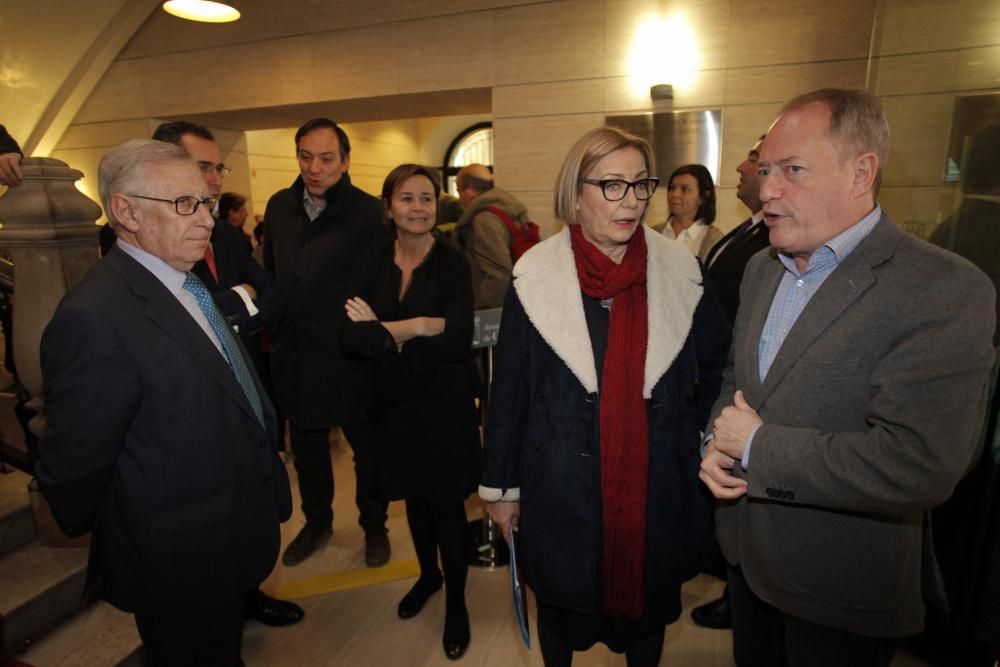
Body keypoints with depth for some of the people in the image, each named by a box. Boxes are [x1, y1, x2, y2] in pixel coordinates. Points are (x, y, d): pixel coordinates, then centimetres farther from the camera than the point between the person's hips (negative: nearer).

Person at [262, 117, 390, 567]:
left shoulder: (369, 213, -13)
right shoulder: (279, 207, 3)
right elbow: (269, 274, 12)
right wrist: (276, 329, 9)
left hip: (350, 357, -5)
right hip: (294, 355, 5)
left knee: (366, 447, 13)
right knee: (306, 447, 20)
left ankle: (374, 527, 35)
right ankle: (317, 521, 44)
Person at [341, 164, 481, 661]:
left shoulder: (453, 264, -10)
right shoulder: (371, 265, -1)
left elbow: (457, 341, -20)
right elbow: (349, 337, -11)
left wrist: (384, 333, -17)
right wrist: (414, 328, -23)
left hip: (445, 404, -3)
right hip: (395, 405, 4)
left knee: (447, 502, 8)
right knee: (414, 496, 20)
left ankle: (456, 600, 31)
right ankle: (428, 574, 46)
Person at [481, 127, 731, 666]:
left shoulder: (682, 273, -5)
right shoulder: (535, 277, -10)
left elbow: (717, 363, 9)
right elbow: (508, 391, -5)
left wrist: (690, 431, 3)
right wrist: (501, 485, 0)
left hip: (659, 492, 2)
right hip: (563, 493, -1)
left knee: (648, 605, 22)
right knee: (561, 605, 21)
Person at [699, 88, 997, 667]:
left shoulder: (945, 291, -22)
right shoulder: (761, 269, 2)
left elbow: (918, 464, -31)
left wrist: (756, 444, -23)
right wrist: (718, 442, -8)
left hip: (842, 596, -6)